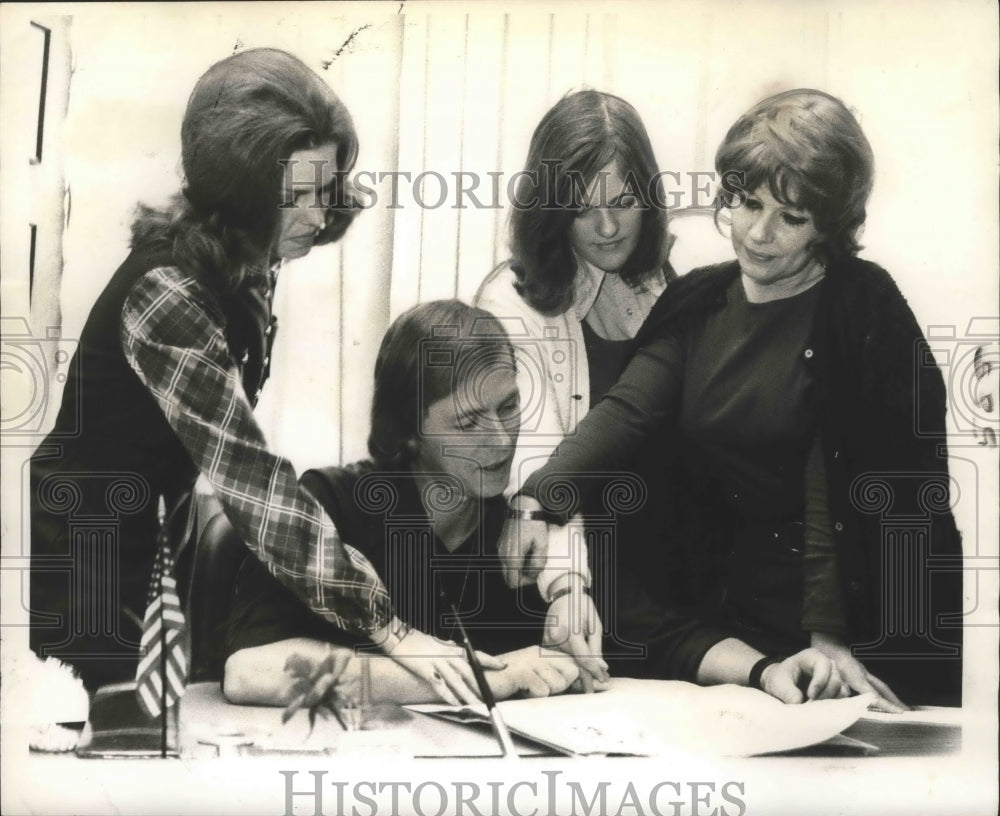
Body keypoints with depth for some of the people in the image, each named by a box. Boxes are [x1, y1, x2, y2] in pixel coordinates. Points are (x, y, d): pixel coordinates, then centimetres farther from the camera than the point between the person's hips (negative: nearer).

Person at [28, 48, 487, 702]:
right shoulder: (166, 294, -30)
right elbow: (249, 478, -35)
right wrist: (388, 627, -35)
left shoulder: (240, 267, -4)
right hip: (74, 567, -8)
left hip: (139, 543, 8)